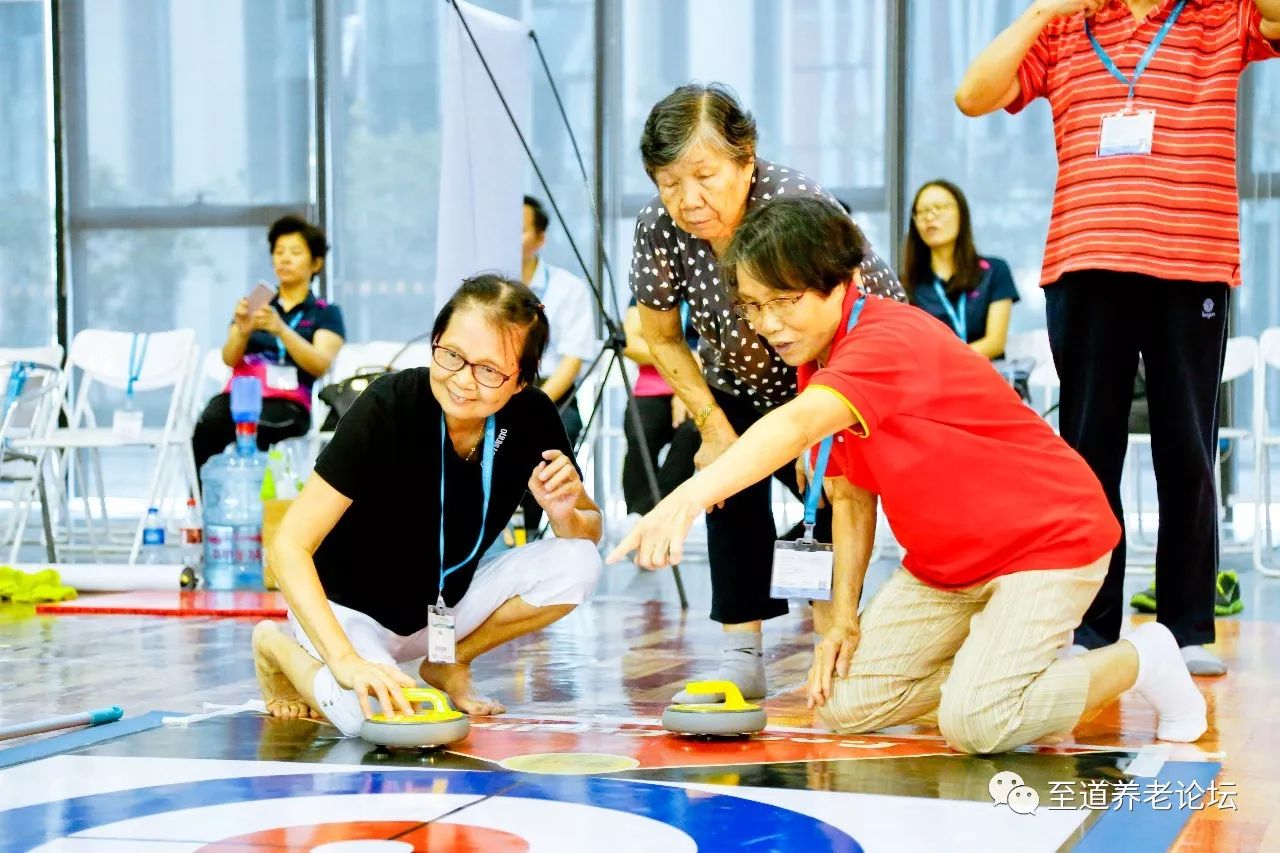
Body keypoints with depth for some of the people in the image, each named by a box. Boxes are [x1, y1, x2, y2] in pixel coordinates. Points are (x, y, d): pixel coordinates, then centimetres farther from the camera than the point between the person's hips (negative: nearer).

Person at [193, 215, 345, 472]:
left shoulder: (326, 313, 14)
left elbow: (320, 365, -5)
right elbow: (229, 359, 9)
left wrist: (280, 329, -21)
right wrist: (242, 332, -13)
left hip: (287, 405, -3)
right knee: (206, 426, -33)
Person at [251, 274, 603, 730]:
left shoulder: (532, 418, -14)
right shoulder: (387, 407, -28)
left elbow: (590, 531, -1)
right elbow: (290, 545, -32)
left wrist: (566, 514, -26)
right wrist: (346, 661, -44)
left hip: (445, 604, 4)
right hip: (347, 611, -4)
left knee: (576, 564, -18)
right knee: (370, 712, -34)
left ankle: (448, 665, 6)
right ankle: (280, 647, 2)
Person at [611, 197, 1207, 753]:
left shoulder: (889, 342, -29)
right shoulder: (818, 364, 2)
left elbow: (798, 424, -48)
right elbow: (852, 495, 8)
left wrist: (691, 495, -63)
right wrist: (843, 612, -3)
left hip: (1048, 541, -9)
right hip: (944, 564, 9)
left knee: (973, 725, -23)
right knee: (844, 703, -2)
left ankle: (1137, 658, 1)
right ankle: (999, 668, 18)